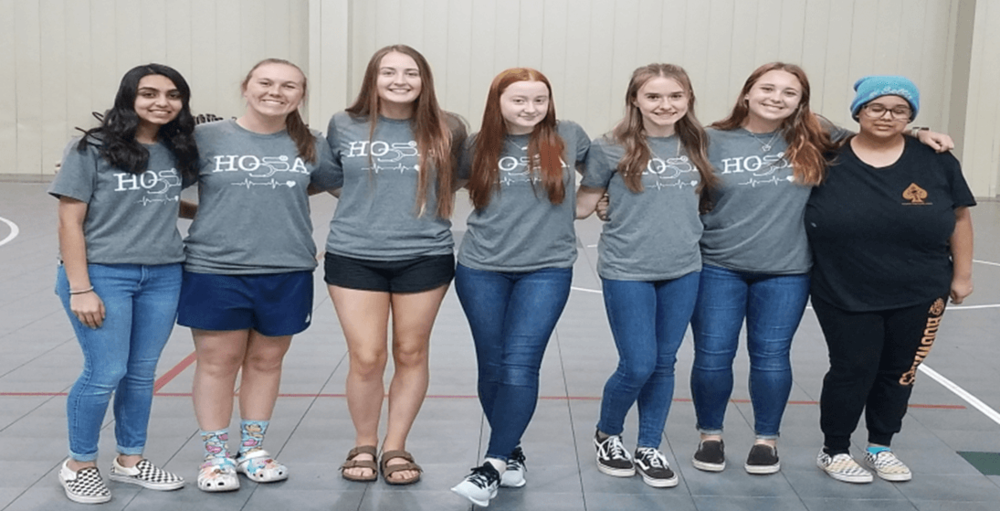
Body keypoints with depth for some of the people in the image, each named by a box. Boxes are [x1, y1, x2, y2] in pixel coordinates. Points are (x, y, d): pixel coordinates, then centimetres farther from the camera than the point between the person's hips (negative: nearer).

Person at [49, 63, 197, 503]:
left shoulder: (177, 152, 7)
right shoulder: (91, 150, -7)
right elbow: (70, 223, -9)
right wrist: (79, 288, -14)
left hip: (163, 277, 5)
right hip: (103, 274, -4)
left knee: (142, 373, 11)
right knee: (106, 373, -3)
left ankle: (130, 460, 28)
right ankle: (79, 466, 18)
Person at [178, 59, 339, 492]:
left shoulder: (310, 147, 4)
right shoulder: (206, 138, -3)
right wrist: (216, 218, -2)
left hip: (287, 273, 2)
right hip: (214, 271, -2)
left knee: (266, 361, 12)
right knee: (218, 362, 6)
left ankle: (252, 450, 28)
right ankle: (216, 456, 20)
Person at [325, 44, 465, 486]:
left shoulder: (445, 131, -2)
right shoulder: (344, 126, -1)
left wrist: (432, 202, 3)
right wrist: (364, 204, 9)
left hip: (425, 258, 0)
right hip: (354, 257, 0)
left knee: (411, 354, 9)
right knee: (366, 358, 0)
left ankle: (396, 448, 25)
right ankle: (363, 445, 23)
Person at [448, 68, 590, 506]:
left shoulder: (569, 137, 1)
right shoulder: (478, 147, 1)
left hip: (547, 270, -1)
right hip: (481, 270, 2)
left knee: (520, 366, -10)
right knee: (492, 366, 8)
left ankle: (492, 467, -4)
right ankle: (511, 452, 25)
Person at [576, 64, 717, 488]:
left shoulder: (696, 145, 4)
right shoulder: (611, 149, -8)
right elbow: (582, 206, -2)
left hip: (683, 270, 4)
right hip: (627, 271, -4)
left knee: (664, 364, 10)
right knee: (638, 366, -2)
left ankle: (649, 449, 26)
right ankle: (607, 436, 25)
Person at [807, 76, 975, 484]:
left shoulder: (935, 160, -2)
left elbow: (959, 217, 6)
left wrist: (961, 274, 7)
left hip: (918, 295, 3)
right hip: (845, 296, -3)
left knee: (899, 371, 14)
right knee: (852, 370, 3)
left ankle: (881, 447, 33)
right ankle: (834, 451, 22)